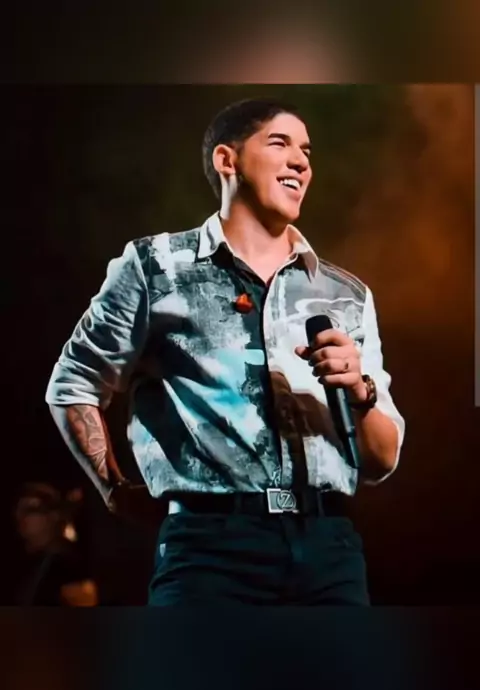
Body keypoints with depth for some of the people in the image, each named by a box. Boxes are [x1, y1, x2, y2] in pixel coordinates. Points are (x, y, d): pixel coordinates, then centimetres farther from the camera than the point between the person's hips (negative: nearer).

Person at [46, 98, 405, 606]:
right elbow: (73, 386, 15)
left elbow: (381, 463, 17)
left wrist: (360, 391, -1)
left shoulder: (346, 296, 18)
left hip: (329, 545, 4)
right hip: (212, 542, -3)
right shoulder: (158, 266, 9)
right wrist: (116, 491, 10)